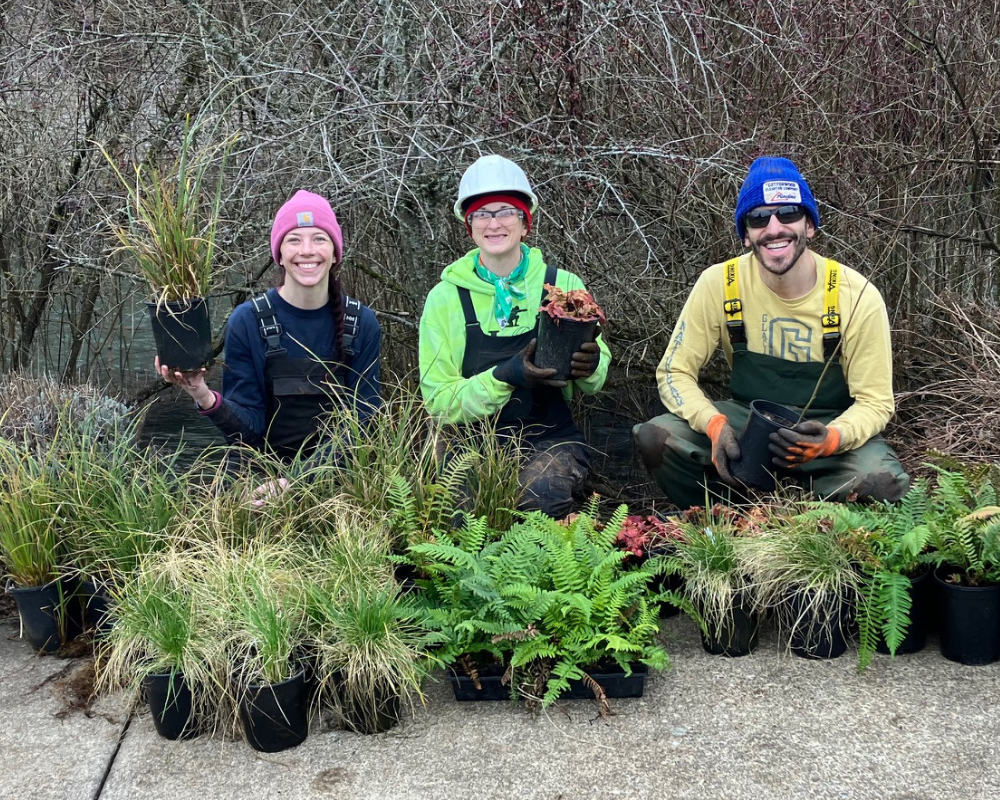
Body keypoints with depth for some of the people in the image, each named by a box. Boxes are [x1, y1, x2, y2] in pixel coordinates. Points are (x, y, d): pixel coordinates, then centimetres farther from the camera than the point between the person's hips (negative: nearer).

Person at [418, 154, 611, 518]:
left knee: (540, 492, -32)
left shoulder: (564, 286, 1)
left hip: (552, 439, 1)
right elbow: (439, 401, -6)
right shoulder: (445, 298, -1)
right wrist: (505, 377, -23)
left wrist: (590, 366, -18)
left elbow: (594, 382, 7)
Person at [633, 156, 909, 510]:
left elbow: (874, 402, -10)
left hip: (830, 426, -1)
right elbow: (675, 372, -7)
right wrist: (715, 424, -27)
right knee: (654, 438, -25)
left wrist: (832, 439, -33)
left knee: (884, 482, -33)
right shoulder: (719, 284, -12)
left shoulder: (856, 296, -15)